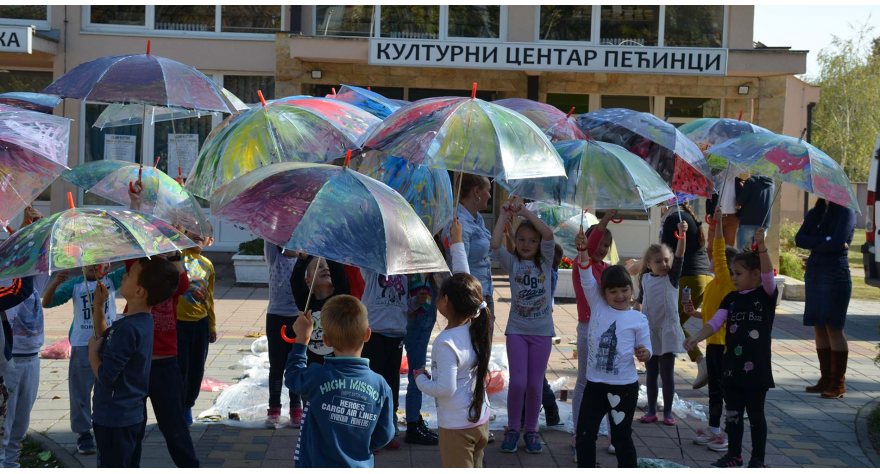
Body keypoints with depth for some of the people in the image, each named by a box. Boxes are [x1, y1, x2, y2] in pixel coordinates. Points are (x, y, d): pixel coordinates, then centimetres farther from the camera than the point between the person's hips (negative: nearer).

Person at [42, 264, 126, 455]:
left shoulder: (111, 280, 2)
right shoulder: (75, 284, 1)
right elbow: (47, 302, -5)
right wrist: (55, 283, -22)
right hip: (82, 346, 0)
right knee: (81, 391, 5)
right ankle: (84, 434, 15)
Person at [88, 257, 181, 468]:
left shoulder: (128, 328, -25)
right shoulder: (142, 321, 4)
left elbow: (104, 375, -24)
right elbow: (105, 339, 20)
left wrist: (92, 349, -8)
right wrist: (98, 307, 12)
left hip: (114, 419, -9)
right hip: (132, 415, 9)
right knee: (128, 466, 20)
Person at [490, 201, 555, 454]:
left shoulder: (545, 261, 4)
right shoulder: (512, 263, 4)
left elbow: (549, 234, -13)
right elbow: (494, 245, -13)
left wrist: (525, 212, -16)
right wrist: (504, 215, -12)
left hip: (542, 331, 0)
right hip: (517, 330, 0)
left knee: (535, 384, 3)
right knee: (517, 382, -6)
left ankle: (531, 430, 18)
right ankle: (512, 429, 11)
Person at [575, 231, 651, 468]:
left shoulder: (638, 319, -4)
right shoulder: (598, 306, 0)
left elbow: (646, 349, 0)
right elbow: (587, 277, -9)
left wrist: (644, 353, -24)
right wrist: (583, 250, -23)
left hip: (624, 387, -3)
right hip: (595, 384, 3)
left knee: (621, 438, 6)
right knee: (585, 434, 8)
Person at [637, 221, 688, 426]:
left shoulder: (672, 277, -6)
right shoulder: (645, 279, 2)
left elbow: (680, 256, -20)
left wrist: (682, 234, -34)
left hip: (667, 332, -3)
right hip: (648, 332, 3)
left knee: (667, 373, 2)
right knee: (651, 374, 11)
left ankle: (668, 412, 12)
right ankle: (651, 411, 21)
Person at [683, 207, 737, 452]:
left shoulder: (725, 280, -13)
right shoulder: (713, 284, 12)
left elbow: (720, 252, -25)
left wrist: (718, 224, -29)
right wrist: (695, 314, 10)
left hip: (723, 343, -9)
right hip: (712, 342, 9)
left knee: (726, 388, -3)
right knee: (714, 388, 16)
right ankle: (713, 430, 25)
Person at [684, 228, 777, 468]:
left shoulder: (766, 295, -7)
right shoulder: (731, 299, 6)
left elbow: (768, 274, -25)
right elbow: (715, 322, -1)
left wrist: (761, 247, -40)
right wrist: (696, 338, -18)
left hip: (757, 367, -5)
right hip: (732, 366, 5)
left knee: (755, 414, 5)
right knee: (733, 413, 14)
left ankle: (758, 460, 16)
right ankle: (734, 455, 27)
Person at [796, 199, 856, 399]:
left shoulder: (846, 212, -4)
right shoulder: (815, 213, 15)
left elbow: (838, 243, -16)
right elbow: (800, 239, 1)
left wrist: (814, 246, -3)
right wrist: (824, 241, -12)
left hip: (836, 273, -6)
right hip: (814, 273, 6)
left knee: (833, 326, -6)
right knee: (819, 327, 6)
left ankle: (838, 383, -1)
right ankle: (826, 379, 12)